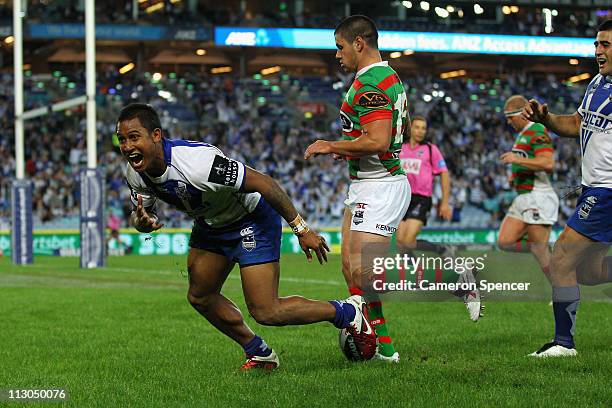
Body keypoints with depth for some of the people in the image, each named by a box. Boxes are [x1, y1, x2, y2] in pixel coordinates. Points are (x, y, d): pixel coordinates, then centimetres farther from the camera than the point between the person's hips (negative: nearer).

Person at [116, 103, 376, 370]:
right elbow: (139, 213, 5)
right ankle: (260, 354, 34)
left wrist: (301, 229, -26)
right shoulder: (137, 174, -15)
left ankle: (349, 313, 10)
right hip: (210, 225, 8)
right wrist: (142, 222, -23)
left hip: (252, 220, -8)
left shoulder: (196, 162, -38)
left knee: (265, 312, -10)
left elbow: (262, 183, -32)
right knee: (200, 297, 15)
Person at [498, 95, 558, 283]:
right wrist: (515, 176, 15)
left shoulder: (538, 131, -11)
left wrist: (517, 159, -21)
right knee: (505, 242, 3)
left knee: (541, 251, -10)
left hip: (538, 198, -10)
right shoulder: (522, 134, 21)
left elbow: (548, 163, -24)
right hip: (523, 198, 10)